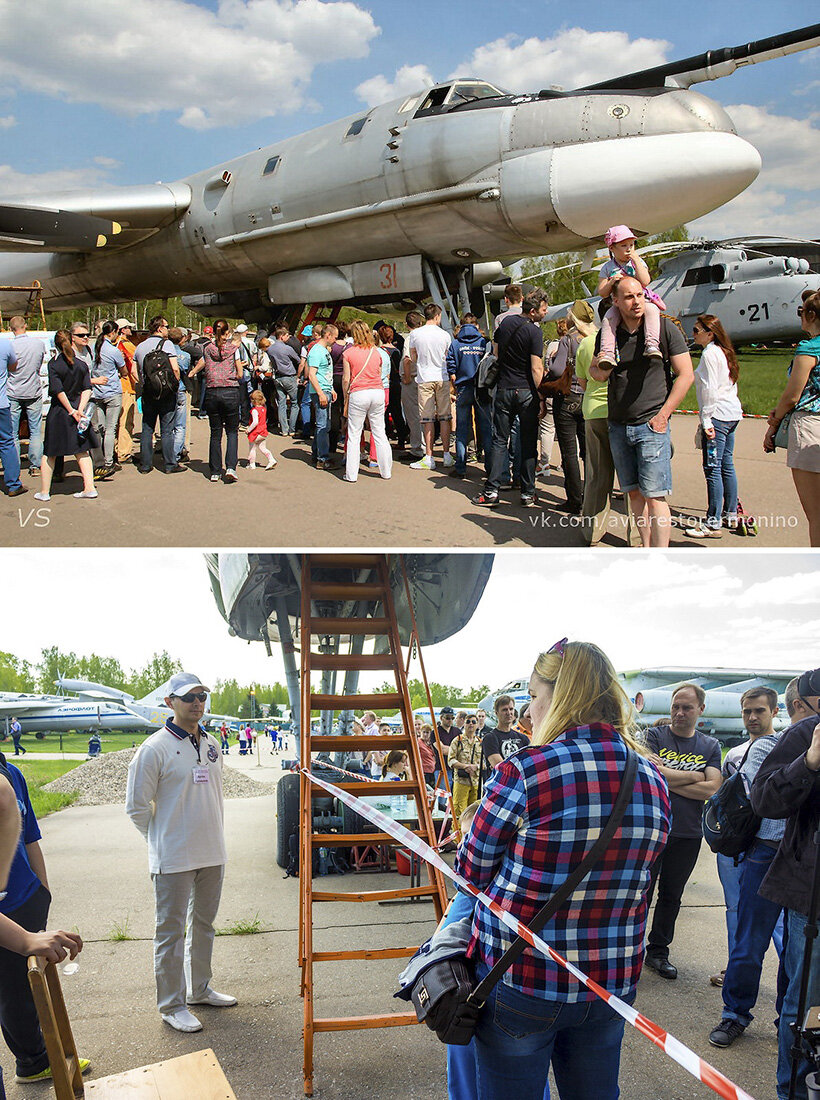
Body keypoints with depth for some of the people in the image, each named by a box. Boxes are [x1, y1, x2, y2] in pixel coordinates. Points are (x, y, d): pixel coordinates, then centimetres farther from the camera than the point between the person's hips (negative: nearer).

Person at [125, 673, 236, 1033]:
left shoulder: (211, 745, 7)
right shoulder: (155, 748, -14)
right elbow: (137, 806, -9)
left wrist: (214, 837, 15)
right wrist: (164, 839, 0)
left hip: (212, 854, 7)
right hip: (173, 859, -7)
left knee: (204, 924, 18)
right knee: (171, 931, 3)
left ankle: (199, 989, 33)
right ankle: (171, 1006, 14)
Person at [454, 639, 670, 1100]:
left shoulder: (523, 772, -20)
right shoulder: (654, 781, -3)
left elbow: (471, 870, -7)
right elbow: (633, 880, 8)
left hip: (519, 986, -5)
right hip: (614, 984, 5)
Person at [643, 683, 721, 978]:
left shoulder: (710, 746, 7)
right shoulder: (654, 736, -1)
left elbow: (711, 789, -7)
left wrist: (668, 778, -12)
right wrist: (692, 777, -10)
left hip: (688, 834, 3)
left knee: (671, 896, 12)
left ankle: (658, 951, 26)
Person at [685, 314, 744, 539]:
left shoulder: (709, 353, -10)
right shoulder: (724, 352, 17)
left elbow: (709, 389, -17)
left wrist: (706, 419, -17)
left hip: (717, 415, -10)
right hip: (732, 413, 10)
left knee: (713, 469, -9)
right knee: (727, 465, 15)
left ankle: (713, 524, -10)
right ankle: (731, 516, 23)